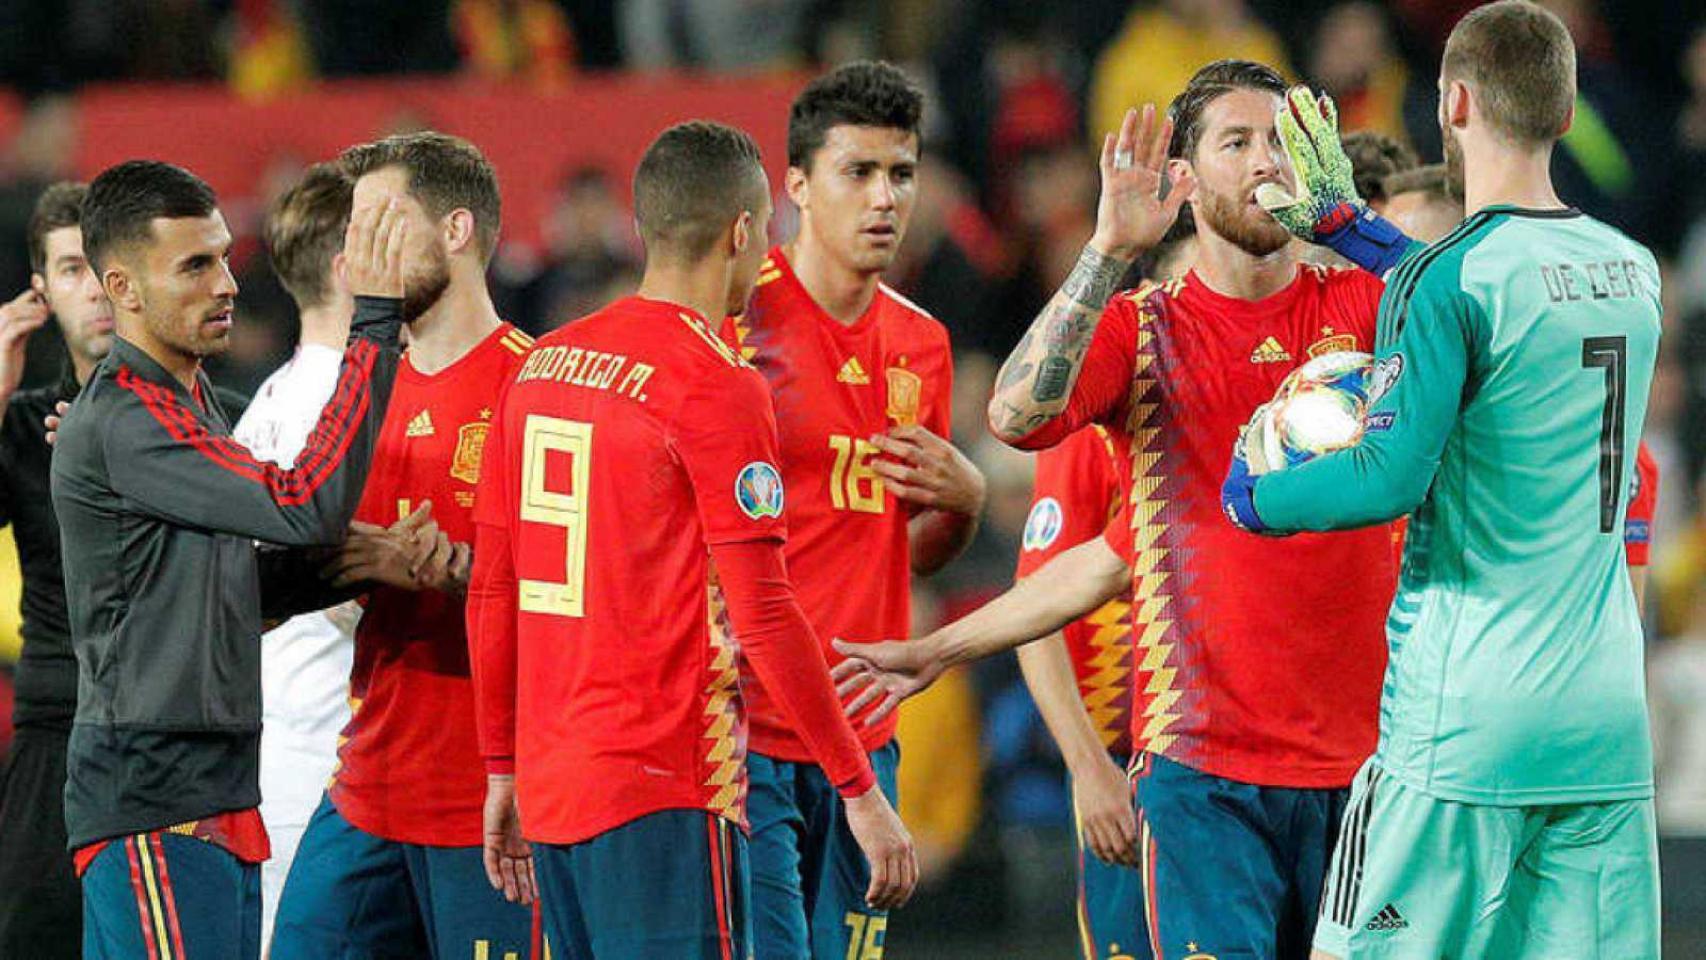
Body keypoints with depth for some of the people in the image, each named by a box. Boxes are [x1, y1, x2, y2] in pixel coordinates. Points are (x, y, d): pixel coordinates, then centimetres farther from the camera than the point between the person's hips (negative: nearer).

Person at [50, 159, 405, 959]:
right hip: (155, 806, -10)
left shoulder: (187, 404, 17)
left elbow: (240, 584, 21)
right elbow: (306, 504, -23)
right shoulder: (122, 421, -16)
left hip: (214, 795, 10)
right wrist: (373, 323, -21)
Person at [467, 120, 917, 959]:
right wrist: (860, 792, -9)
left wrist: (503, 769, 21)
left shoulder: (541, 365, 11)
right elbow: (762, 615, -14)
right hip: (662, 793, -8)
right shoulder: (718, 384, -11)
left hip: (548, 787, 8)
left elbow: (490, 594, 14)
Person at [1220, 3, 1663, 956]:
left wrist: (1257, 495, 0)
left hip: (1463, 734, -6)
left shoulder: (1446, 280, -11)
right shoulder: (1633, 271, 10)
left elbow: (1393, 477, -17)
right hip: (1608, 734, 6)